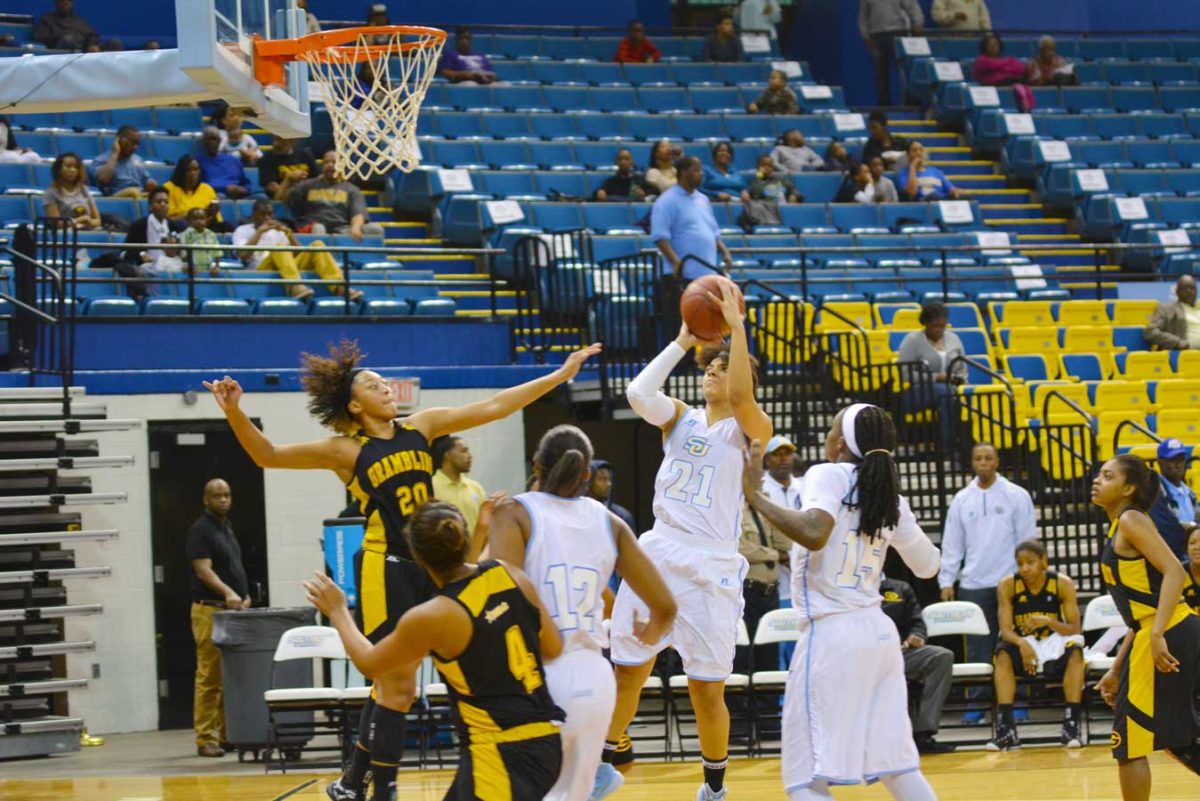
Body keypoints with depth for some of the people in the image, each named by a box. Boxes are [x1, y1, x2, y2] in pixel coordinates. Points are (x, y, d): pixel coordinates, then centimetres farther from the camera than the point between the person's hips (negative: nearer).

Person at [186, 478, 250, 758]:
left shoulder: (227, 528, 18)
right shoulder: (200, 530, -9)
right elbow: (203, 570, -19)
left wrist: (245, 594, 15)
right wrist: (227, 592, -33)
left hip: (234, 610, 9)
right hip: (210, 610, -9)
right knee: (209, 677, -8)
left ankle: (226, 733, 13)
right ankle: (206, 738, -6)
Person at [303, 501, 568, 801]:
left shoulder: (430, 618, -14)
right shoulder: (509, 575, 0)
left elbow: (370, 664, 6)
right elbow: (553, 647, 13)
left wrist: (337, 611, 20)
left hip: (501, 753, -8)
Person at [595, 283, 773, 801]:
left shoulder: (749, 429, 0)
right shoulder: (680, 418, 11)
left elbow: (741, 396, -23)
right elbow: (638, 393, -9)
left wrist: (736, 324, -24)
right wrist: (682, 340, -9)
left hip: (711, 567, -4)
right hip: (658, 555, 4)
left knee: (706, 689, -2)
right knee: (627, 670, 6)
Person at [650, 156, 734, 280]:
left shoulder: (702, 199, 18)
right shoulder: (667, 201, -7)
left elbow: (714, 233, 25)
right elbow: (660, 236, -15)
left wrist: (725, 252, 7)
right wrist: (676, 262, -26)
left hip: (708, 272, 8)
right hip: (682, 275, -8)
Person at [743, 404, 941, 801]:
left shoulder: (829, 476, -7)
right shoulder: (891, 497, 11)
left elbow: (814, 534, -27)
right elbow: (928, 565, 25)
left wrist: (755, 496, -19)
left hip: (830, 634, -7)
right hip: (878, 632, 7)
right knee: (896, 764, 16)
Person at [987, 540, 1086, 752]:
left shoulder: (1063, 583, -10)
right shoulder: (1008, 586, -9)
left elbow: (1075, 630, -11)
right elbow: (1005, 629, -13)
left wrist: (1049, 622, -30)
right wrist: (1021, 643, -35)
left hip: (1055, 646, -1)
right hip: (1024, 646, 1)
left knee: (1075, 651, -31)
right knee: (1004, 654, -30)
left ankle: (1071, 724, -31)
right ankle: (1005, 727, -33)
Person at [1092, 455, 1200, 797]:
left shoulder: (1131, 521, -7)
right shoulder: (1119, 529, 20)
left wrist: (1157, 635, -29)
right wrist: (1117, 670, 22)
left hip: (1166, 637, -10)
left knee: (1128, 742, -4)